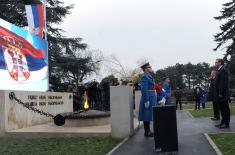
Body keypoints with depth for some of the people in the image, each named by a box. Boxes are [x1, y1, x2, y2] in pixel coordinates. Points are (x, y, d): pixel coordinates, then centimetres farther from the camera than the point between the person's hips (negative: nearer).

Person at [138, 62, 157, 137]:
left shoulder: (148, 77, 18)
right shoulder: (145, 77, -14)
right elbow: (144, 90, -21)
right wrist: (146, 101, -23)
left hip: (150, 98, 10)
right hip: (148, 99, -10)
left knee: (148, 115, 12)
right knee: (147, 115, -5)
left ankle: (148, 131, 18)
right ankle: (147, 132, 0)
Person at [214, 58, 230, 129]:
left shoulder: (223, 70, -13)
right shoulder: (220, 70, 18)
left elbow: (224, 83, -20)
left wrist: (221, 93, -21)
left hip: (222, 94, -10)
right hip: (219, 94, 10)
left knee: (225, 109, -2)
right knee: (222, 109, 13)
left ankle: (227, 123, 4)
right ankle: (223, 122, 20)